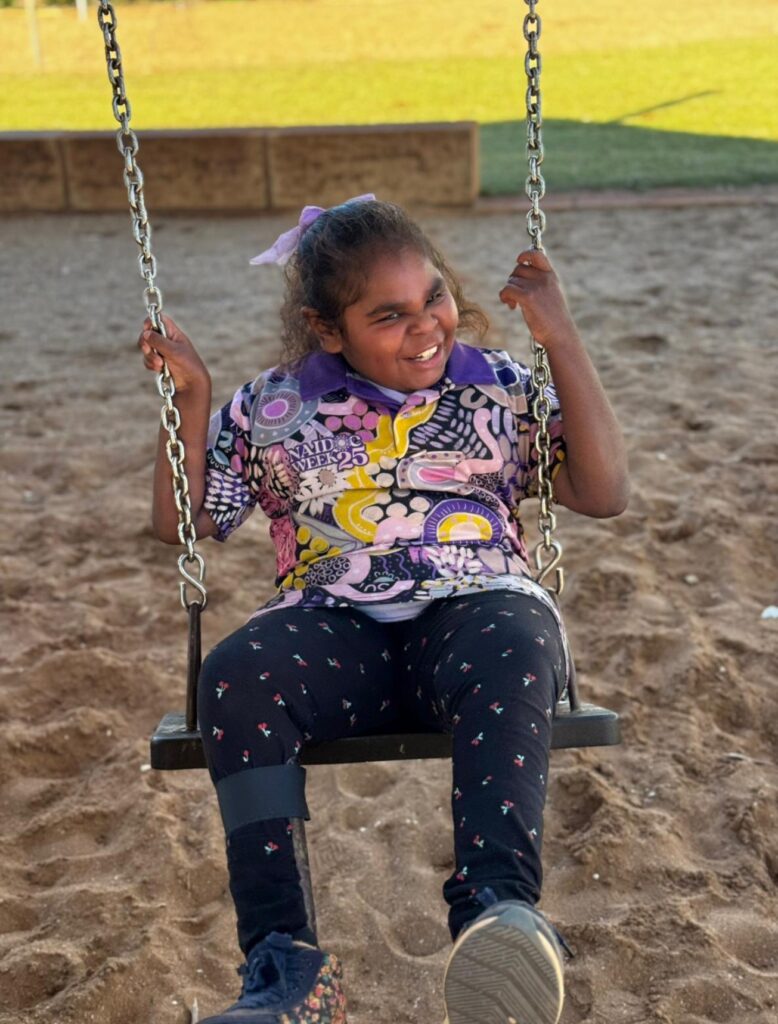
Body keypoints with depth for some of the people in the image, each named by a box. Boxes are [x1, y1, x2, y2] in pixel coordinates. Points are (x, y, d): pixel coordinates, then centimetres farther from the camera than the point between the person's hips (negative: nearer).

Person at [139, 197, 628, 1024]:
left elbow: (604, 493, 4)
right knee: (234, 678, -31)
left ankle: (496, 904, -45)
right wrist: (191, 397, 6)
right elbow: (181, 522, 17)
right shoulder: (273, 408, 14)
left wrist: (563, 343, -1)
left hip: (475, 609, 0)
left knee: (514, 652, -37)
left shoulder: (500, 389, 13)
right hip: (334, 629, 1)